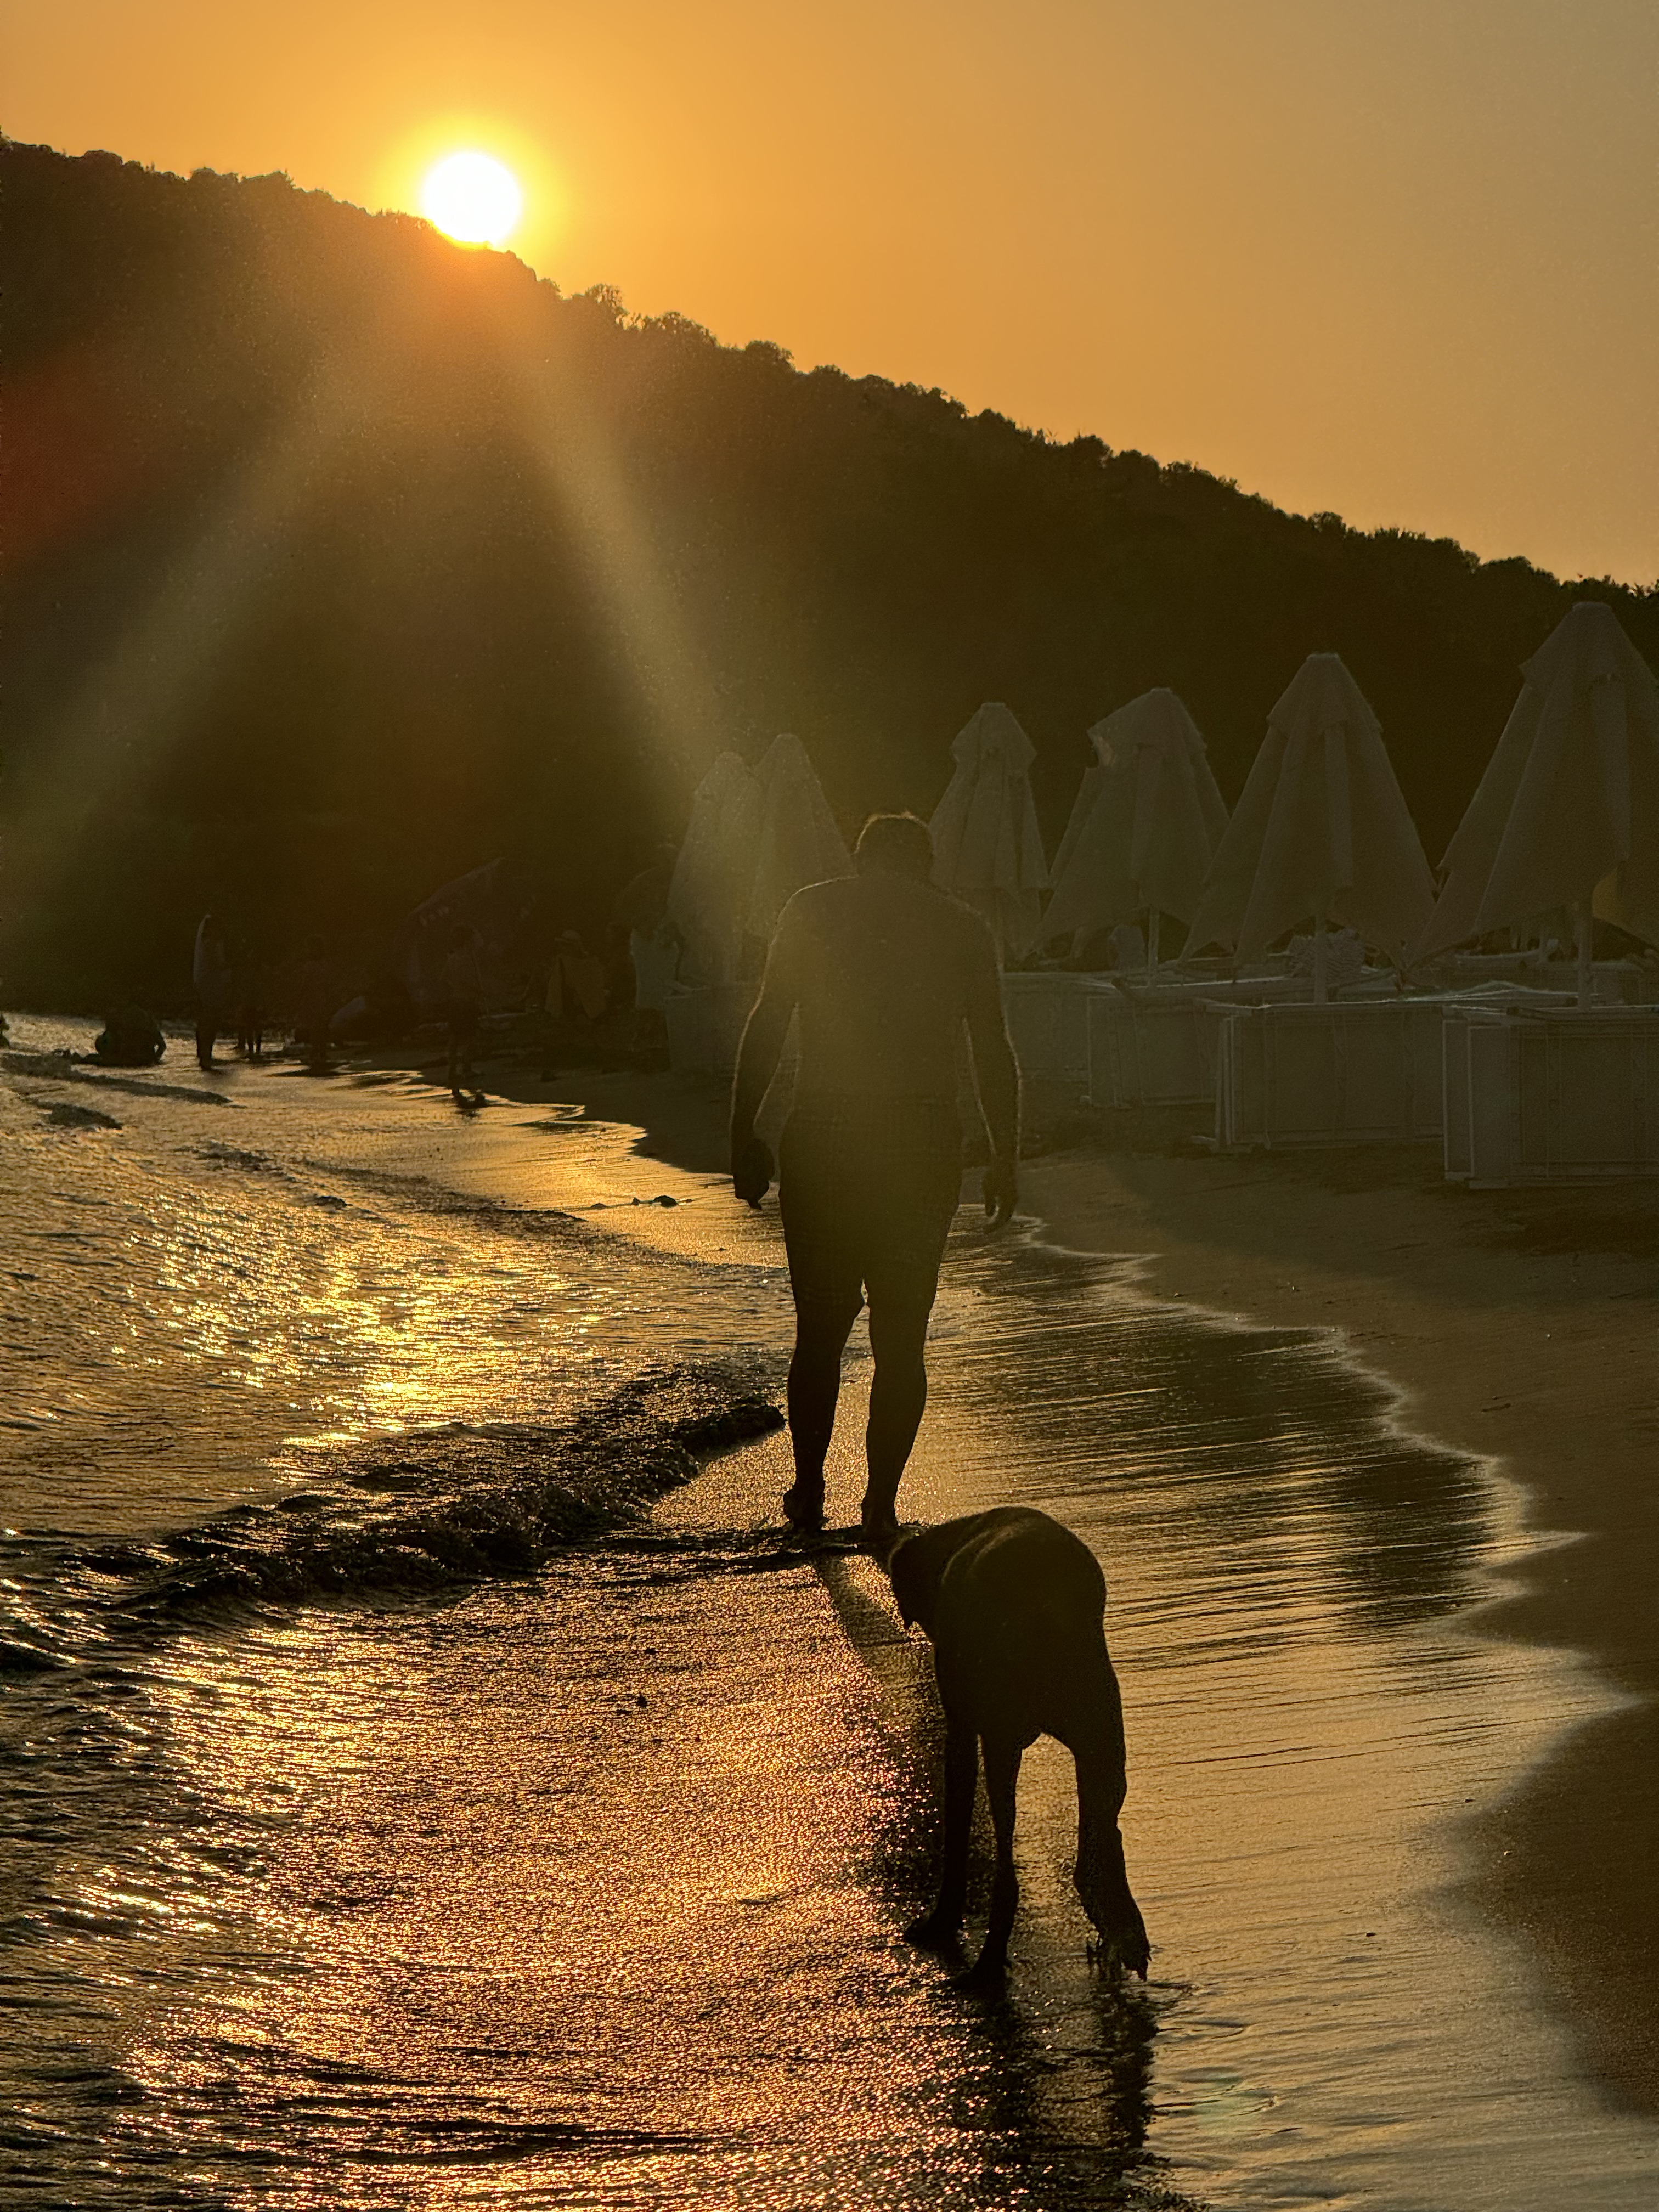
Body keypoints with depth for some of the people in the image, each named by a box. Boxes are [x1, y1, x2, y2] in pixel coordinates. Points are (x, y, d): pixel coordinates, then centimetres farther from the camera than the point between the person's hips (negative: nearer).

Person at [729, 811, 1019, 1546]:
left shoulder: (811, 910, 6)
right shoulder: (964, 929, 8)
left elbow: (766, 1027, 1)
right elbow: (994, 1054, 6)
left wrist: (742, 1135, 4)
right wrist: (1005, 1158, 12)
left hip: (823, 1137, 0)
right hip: (925, 1144, 0)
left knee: (820, 1326, 13)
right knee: (902, 1336, 6)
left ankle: (808, 1491, 17)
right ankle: (881, 1503, 1)